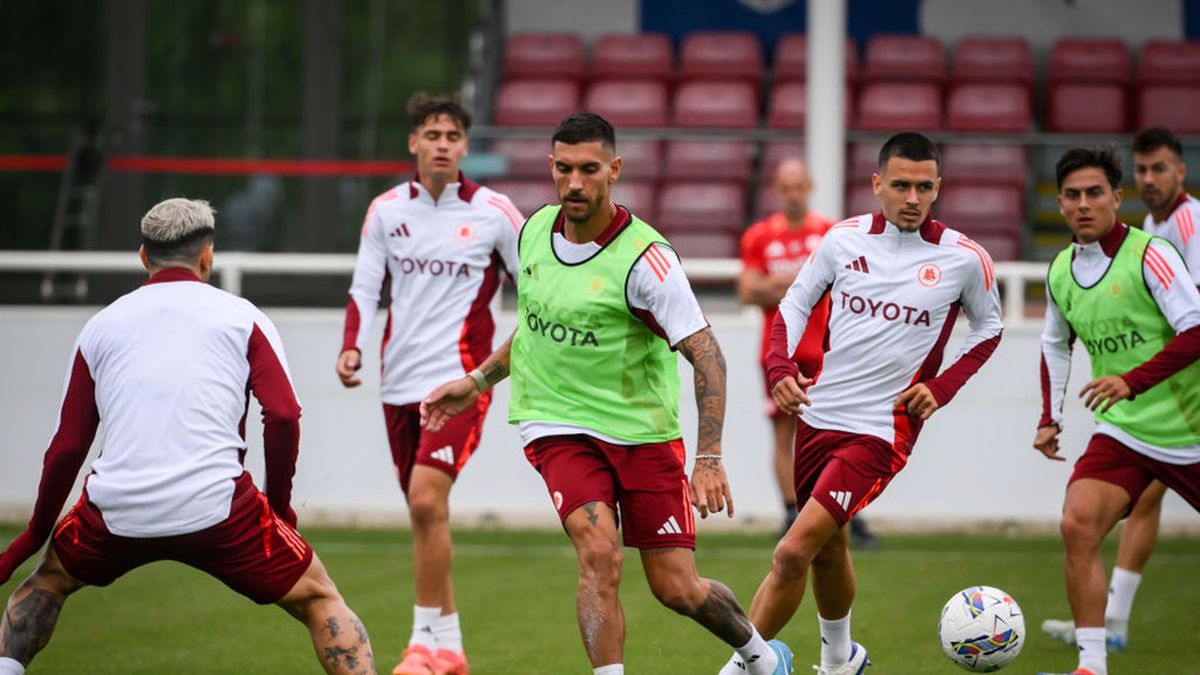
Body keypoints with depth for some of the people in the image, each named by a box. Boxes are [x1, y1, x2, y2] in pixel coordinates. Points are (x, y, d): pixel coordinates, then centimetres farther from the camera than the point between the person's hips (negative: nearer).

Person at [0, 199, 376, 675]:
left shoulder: (101, 326, 16)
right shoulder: (241, 317, 9)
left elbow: (67, 446, 16)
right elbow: (283, 416, -2)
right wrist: (279, 503, 12)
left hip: (116, 509, 2)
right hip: (216, 506, -2)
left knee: (48, 581, 31)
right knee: (319, 601, 13)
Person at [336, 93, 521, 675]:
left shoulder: (492, 211, -2)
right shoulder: (387, 210, 6)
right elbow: (365, 287, 7)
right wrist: (352, 347, -9)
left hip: (459, 377, -4)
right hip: (401, 381, 4)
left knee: (427, 499, -20)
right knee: (423, 513, 9)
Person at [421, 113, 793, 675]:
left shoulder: (643, 258, -18)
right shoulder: (535, 230, 0)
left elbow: (705, 354, -18)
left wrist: (709, 458, -25)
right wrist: (477, 381, 20)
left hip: (643, 432, -3)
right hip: (558, 429, 3)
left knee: (677, 590, 1)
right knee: (598, 554, -24)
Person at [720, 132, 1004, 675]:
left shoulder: (963, 259, -6)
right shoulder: (845, 239, 0)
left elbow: (988, 327, 11)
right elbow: (796, 302, 11)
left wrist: (941, 388, -2)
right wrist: (779, 368, -6)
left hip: (881, 430, -4)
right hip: (818, 416, 4)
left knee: (793, 553, -16)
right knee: (827, 548, 20)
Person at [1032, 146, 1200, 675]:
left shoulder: (1149, 255, -15)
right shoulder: (1059, 273, 4)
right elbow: (1055, 345, 22)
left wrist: (1133, 381, -29)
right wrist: (1050, 419, 14)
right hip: (1122, 433, 4)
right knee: (1077, 526, -17)